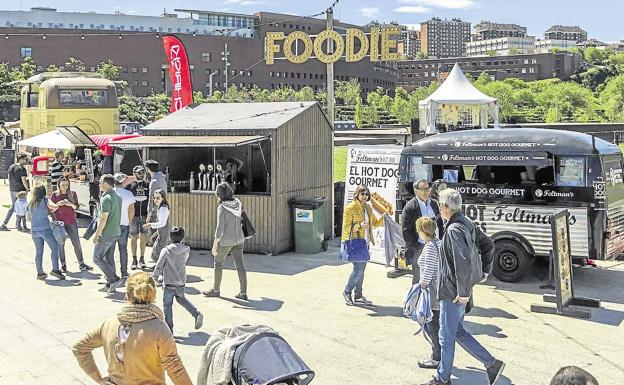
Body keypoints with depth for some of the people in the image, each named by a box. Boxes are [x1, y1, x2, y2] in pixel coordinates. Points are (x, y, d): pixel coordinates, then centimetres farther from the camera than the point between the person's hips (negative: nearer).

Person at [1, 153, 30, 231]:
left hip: (12, 190, 8)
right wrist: (28, 189, -7)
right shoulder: (22, 168, -14)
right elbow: (24, 181, -17)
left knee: (13, 206, 16)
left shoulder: (11, 167, 11)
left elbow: (9, 179, 15)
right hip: (20, 191, -8)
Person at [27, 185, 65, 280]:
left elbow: (29, 217, 19)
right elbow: (55, 207, -13)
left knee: (38, 251, 9)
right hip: (45, 229, -5)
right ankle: (55, 269, -4)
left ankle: (40, 273, 10)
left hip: (34, 230, 5)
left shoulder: (30, 204, 12)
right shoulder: (45, 201, -3)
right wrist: (51, 210, 9)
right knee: (54, 247, 3)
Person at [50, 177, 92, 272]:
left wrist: (70, 204, -17)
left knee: (77, 243, 0)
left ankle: (81, 264, 7)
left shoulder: (72, 194, 4)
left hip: (71, 222, 1)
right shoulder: (54, 195, 2)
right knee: (60, 244, 3)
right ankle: (63, 265, 13)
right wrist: (58, 204, -16)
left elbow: (76, 207, 5)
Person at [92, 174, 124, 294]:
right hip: (116, 232, 9)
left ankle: (114, 279, -5)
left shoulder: (106, 199, -19)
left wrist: (97, 234, -15)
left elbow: (103, 218, -22)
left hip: (106, 234, -9)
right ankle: (110, 285, 17)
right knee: (109, 258, 14)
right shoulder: (118, 197, 9)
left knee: (97, 258, 0)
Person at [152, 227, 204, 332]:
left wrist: (155, 276, 9)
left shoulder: (166, 250, -13)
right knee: (181, 299, 27)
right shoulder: (186, 250, -1)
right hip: (181, 282, 4)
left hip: (169, 283, -4)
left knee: (167, 305, 8)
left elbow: (159, 266, -11)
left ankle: (169, 329, 9)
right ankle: (196, 314, 11)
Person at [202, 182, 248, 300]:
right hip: (239, 238, 6)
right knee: (240, 265, 6)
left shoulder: (222, 208, -17)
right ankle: (243, 292, 6)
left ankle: (216, 290, 25)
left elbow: (220, 228, -17)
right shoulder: (238, 203, 0)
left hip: (226, 240, -5)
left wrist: (215, 245, -12)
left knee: (218, 263, 14)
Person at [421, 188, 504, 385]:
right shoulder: (466, 223, 8)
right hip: (457, 291, 10)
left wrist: (463, 292, -23)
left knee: (446, 336, 6)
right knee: (458, 332, 20)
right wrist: (483, 272, 21)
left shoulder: (454, 230, -22)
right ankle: (491, 363, 21)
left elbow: (464, 262, -29)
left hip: (452, 293, -10)